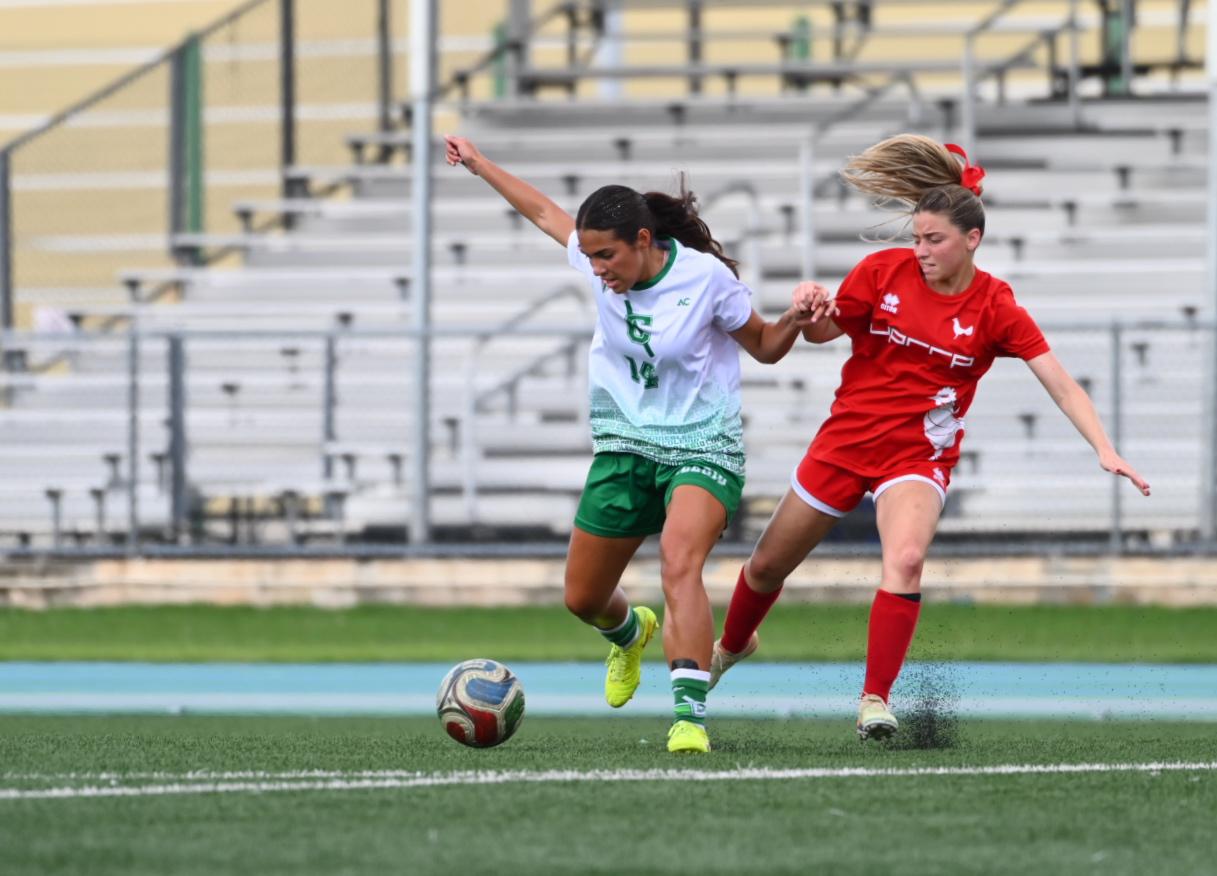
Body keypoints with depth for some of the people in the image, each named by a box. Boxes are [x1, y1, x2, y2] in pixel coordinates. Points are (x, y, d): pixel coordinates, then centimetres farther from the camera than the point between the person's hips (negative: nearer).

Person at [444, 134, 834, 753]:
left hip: (704, 447, -5)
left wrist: (798, 320, -22)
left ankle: (690, 712, -39)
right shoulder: (599, 262, -8)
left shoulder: (706, 277, -18)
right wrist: (479, 164, 21)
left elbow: (764, 347, -2)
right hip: (625, 445, 5)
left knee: (680, 564, -32)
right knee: (582, 599, 13)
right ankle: (630, 633, 51)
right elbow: (542, 210, 12)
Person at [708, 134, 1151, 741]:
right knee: (769, 565, 14)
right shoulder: (885, 270, -7)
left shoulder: (995, 309, -11)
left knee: (906, 560, -32)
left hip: (919, 453, -2)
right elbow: (824, 332, 4)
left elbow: (1061, 385, -12)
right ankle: (732, 645, 46)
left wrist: (1106, 452, -24)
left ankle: (875, 701, -25)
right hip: (848, 436, 2)